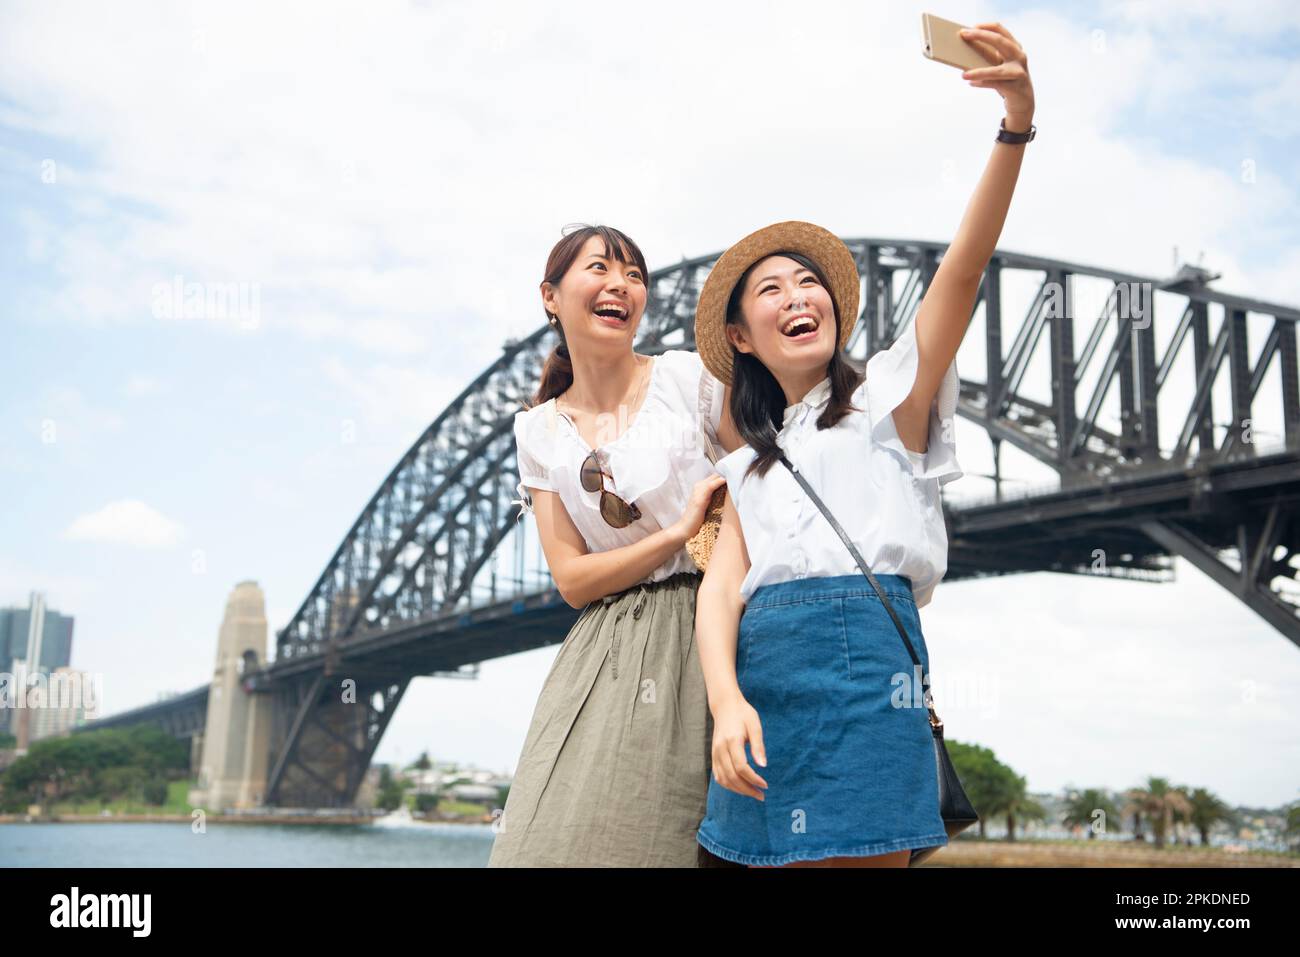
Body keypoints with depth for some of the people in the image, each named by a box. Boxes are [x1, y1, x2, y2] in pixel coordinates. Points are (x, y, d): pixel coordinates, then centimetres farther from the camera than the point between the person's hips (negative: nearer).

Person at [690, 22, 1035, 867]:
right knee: (770, 860, 3)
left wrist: (1016, 127, -18)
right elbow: (722, 585, 8)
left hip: (862, 654, -4)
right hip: (757, 675, 4)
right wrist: (726, 698, -11)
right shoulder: (749, 468, 22)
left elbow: (964, 268, -3)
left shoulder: (889, 395, 12)